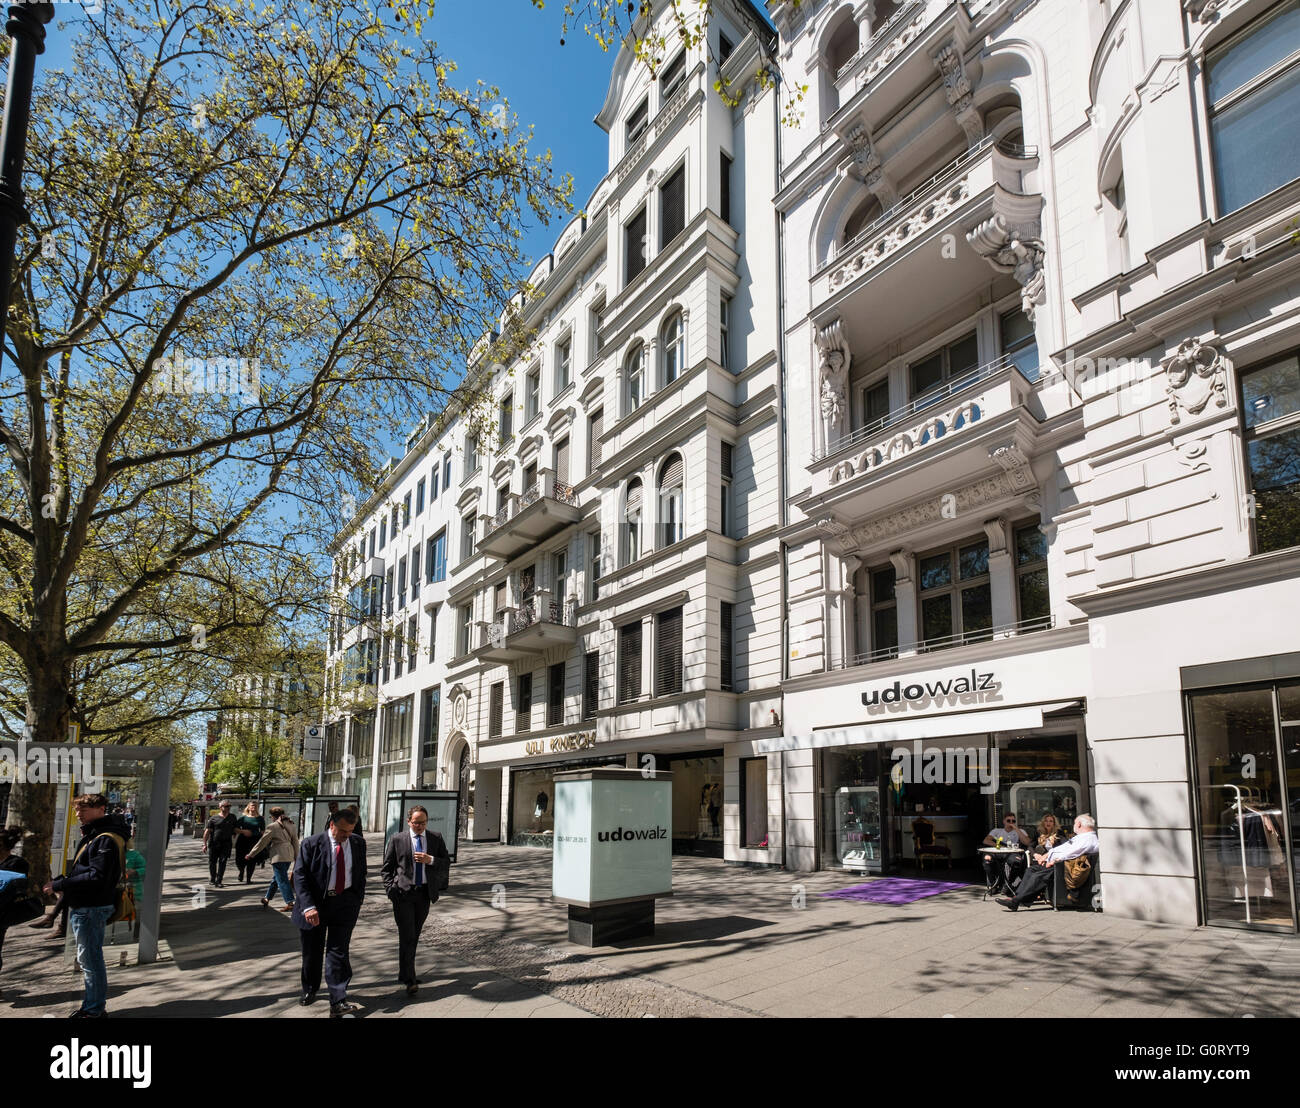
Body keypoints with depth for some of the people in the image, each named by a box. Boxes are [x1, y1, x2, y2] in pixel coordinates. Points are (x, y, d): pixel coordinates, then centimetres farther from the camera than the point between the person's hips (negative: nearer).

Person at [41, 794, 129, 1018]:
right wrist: (61, 882, 3)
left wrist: (59, 885, -18)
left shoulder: (105, 840, -19)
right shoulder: (93, 835, 14)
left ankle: (95, 1010, 7)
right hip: (82, 907, 10)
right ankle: (94, 1005, 29)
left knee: (90, 959, -2)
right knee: (90, 958, 18)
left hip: (91, 909, -10)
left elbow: (96, 877, -24)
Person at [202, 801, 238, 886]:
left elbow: (235, 829, 22)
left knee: (222, 862, -5)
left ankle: (219, 881, -3)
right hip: (214, 843, -1)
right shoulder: (214, 818, -1)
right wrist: (205, 844, -7)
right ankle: (213, 879, 26)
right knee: (212, 862, 8)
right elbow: (207, 831, -2)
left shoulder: (232, 818, 10)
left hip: (226, 844, 1)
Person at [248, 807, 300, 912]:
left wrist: (251, 854, 5)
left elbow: (262, 842, -5)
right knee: (276, 878, 22)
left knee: (282, 880, -5)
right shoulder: (290, 825, 11)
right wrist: (296, 856, 20)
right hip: (289, 855, 8)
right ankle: (267, 899, 35)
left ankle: (289, 903, -11)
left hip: (279, 856, -8)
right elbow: (295, 841, 13)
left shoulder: (273, 827, -8)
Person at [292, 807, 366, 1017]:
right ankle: (310, 989, 38)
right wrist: (308, 906, -21)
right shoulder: (311, 844, -10)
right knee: (312, 952, 14)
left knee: (338, 952, -5)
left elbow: (361, 873, 13)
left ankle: (338, 1003, -7)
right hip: (315, 903, -1)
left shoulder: (358, 844, 2)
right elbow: (299, 876, -12)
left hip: (344, 903, 1)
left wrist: (358, 901, 6)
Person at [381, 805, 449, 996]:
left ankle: (405, 973, 28)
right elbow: (387, 867, 6)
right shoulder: (397, 840, 1)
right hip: (403, 893, -3)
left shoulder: (436, 838, 6)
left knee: (414, 936, 13)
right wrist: (390, 888, -6)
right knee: (407, 936, -9)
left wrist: (430, 860, -11)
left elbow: (447, 861, 7)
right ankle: (410, 980, -8)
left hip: (425, 893, 3)